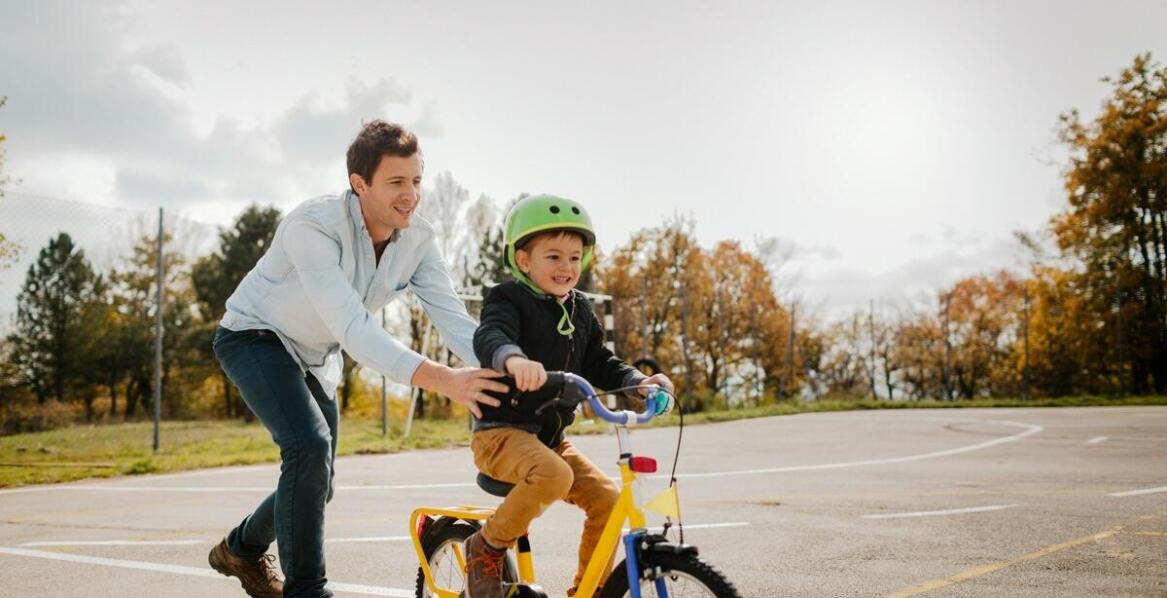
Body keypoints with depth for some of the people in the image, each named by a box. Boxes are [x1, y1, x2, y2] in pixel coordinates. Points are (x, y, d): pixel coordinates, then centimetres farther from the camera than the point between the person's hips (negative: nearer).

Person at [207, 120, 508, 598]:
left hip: (314, 356, 7)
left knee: (315, 482, 11)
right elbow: (352, 327, -45)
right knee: (310, 447, -29)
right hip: (255, 337, -6)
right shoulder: (313, 226, -35)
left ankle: (242, 549, 41)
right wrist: (438, 378, -56)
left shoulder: (417, 239, -16)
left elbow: (454, 318, -22)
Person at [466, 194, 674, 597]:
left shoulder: (580, 311, 12)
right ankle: (486, 548, -11)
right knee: (554, 476, -35)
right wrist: (513, 358, -56)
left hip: (551, 436, 7)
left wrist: (639, 383, -5)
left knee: (607, 498, -8)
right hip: (501, 431, -7)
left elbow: (599, 364, 15)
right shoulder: (509, 300, -11)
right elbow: (489, 336, -32)